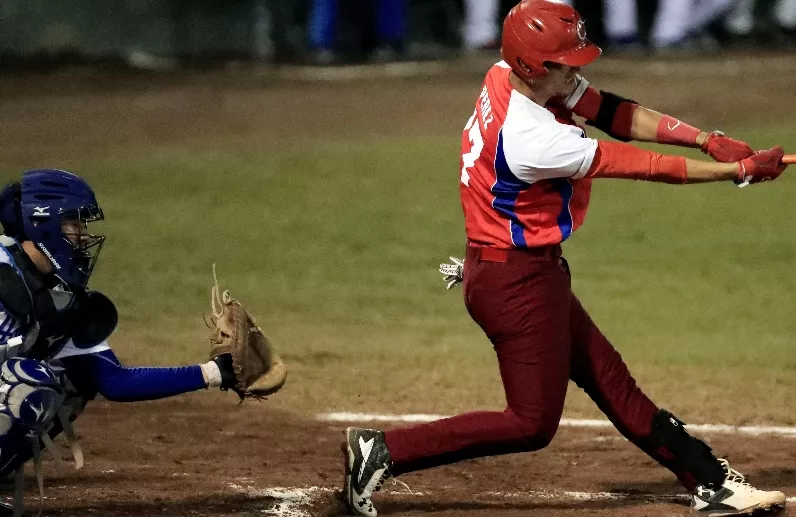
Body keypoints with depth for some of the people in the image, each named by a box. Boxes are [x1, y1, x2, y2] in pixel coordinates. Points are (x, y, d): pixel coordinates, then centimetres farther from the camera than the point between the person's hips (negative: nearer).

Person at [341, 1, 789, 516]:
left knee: (611, 381, 14)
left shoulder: (513, 74, -6)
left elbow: (613, 114, -4)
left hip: (530, 272, 10)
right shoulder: (532, 141, -31)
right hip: (519, 282, -10)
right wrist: (740, 170, -17)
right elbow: (639, 166, -24)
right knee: (532, 422, -2)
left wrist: (708, 140, -15)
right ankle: (384, 451, -2)